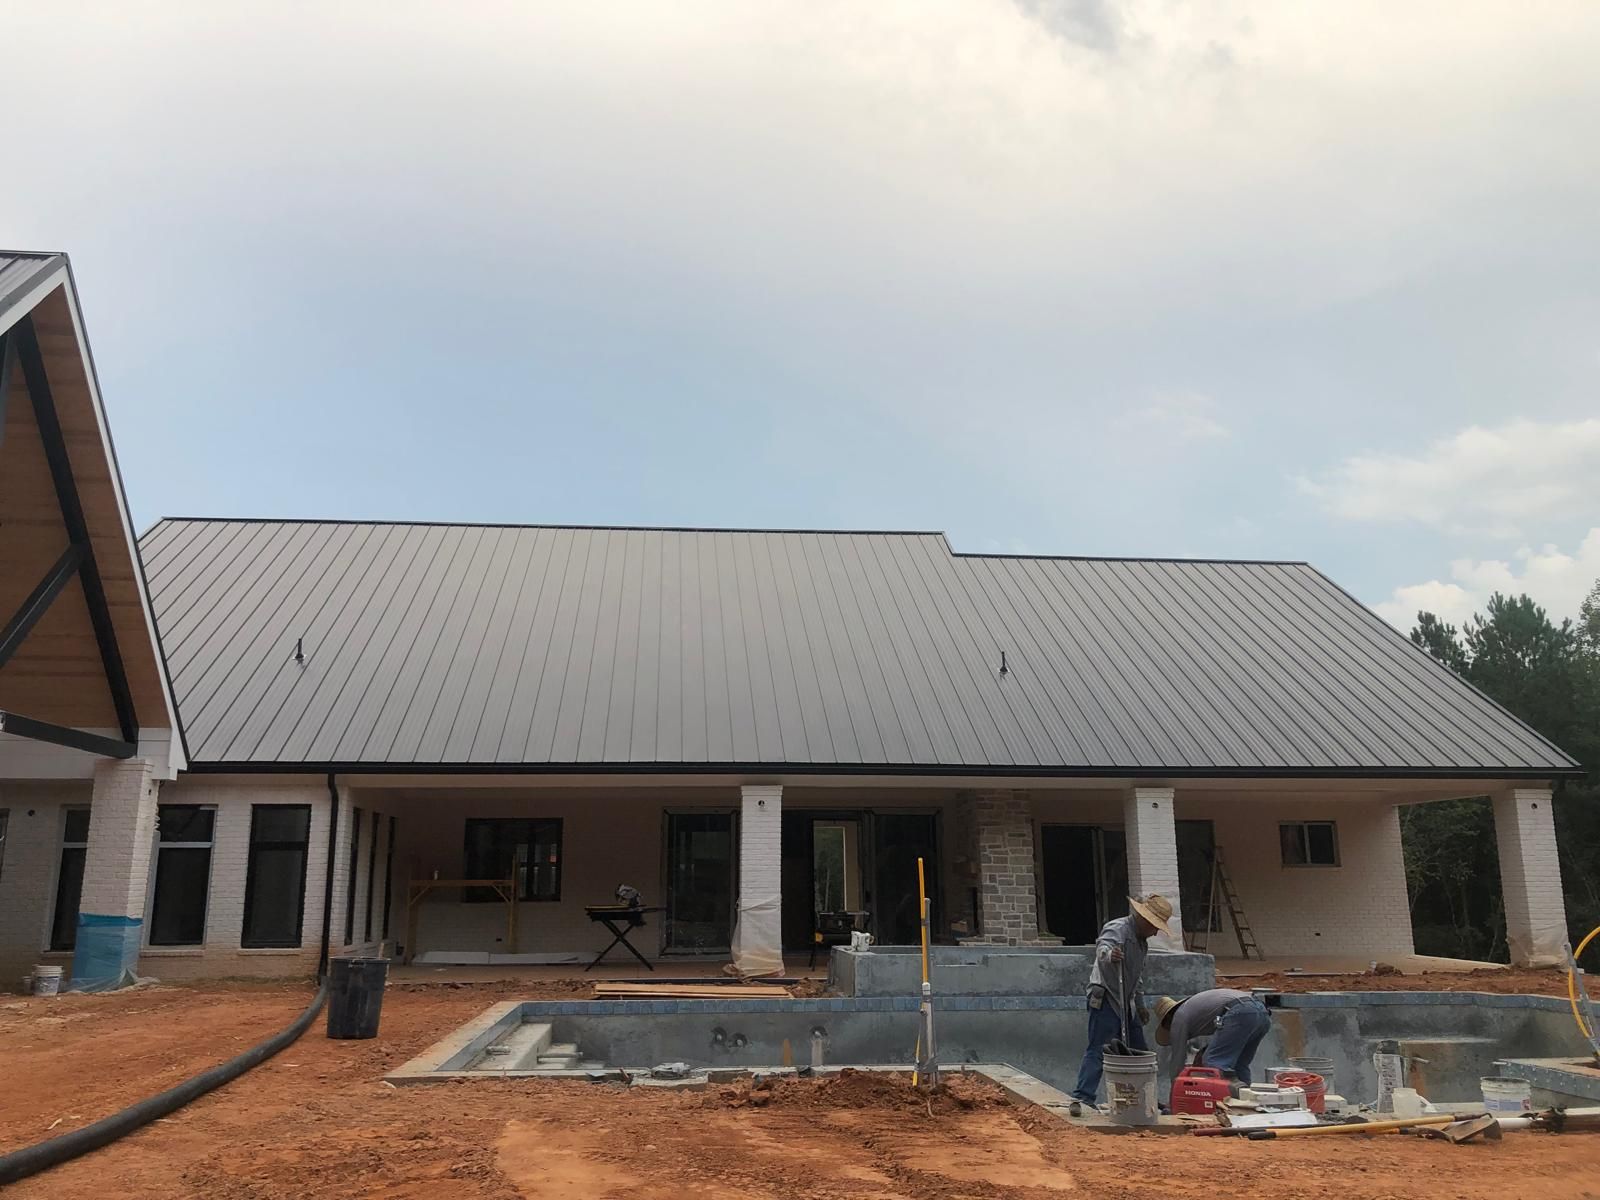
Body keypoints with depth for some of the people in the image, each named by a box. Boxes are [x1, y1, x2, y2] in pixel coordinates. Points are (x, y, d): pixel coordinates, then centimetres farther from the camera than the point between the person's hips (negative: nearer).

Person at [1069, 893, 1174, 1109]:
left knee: (1140, 1050, 14)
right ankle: (1082, 1097, -12)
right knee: (1098, 1050, -13)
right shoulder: (1117, 929, -13)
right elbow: (1102, 947, -36)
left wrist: (1140, 1005, 30)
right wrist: (1109, 954, -58)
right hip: (1106, 1000, -10)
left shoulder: (1141, 941, 19)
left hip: (1126, 1004, 10)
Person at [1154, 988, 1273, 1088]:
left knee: (1214, 1064, -4)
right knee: (1239, 1065, 20)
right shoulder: (1195, 1006, 38)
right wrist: (1204, 1053, 31)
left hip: (1240, 1013, -9)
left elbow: (1177, 1058, 18)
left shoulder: (1179, 1016, 15)